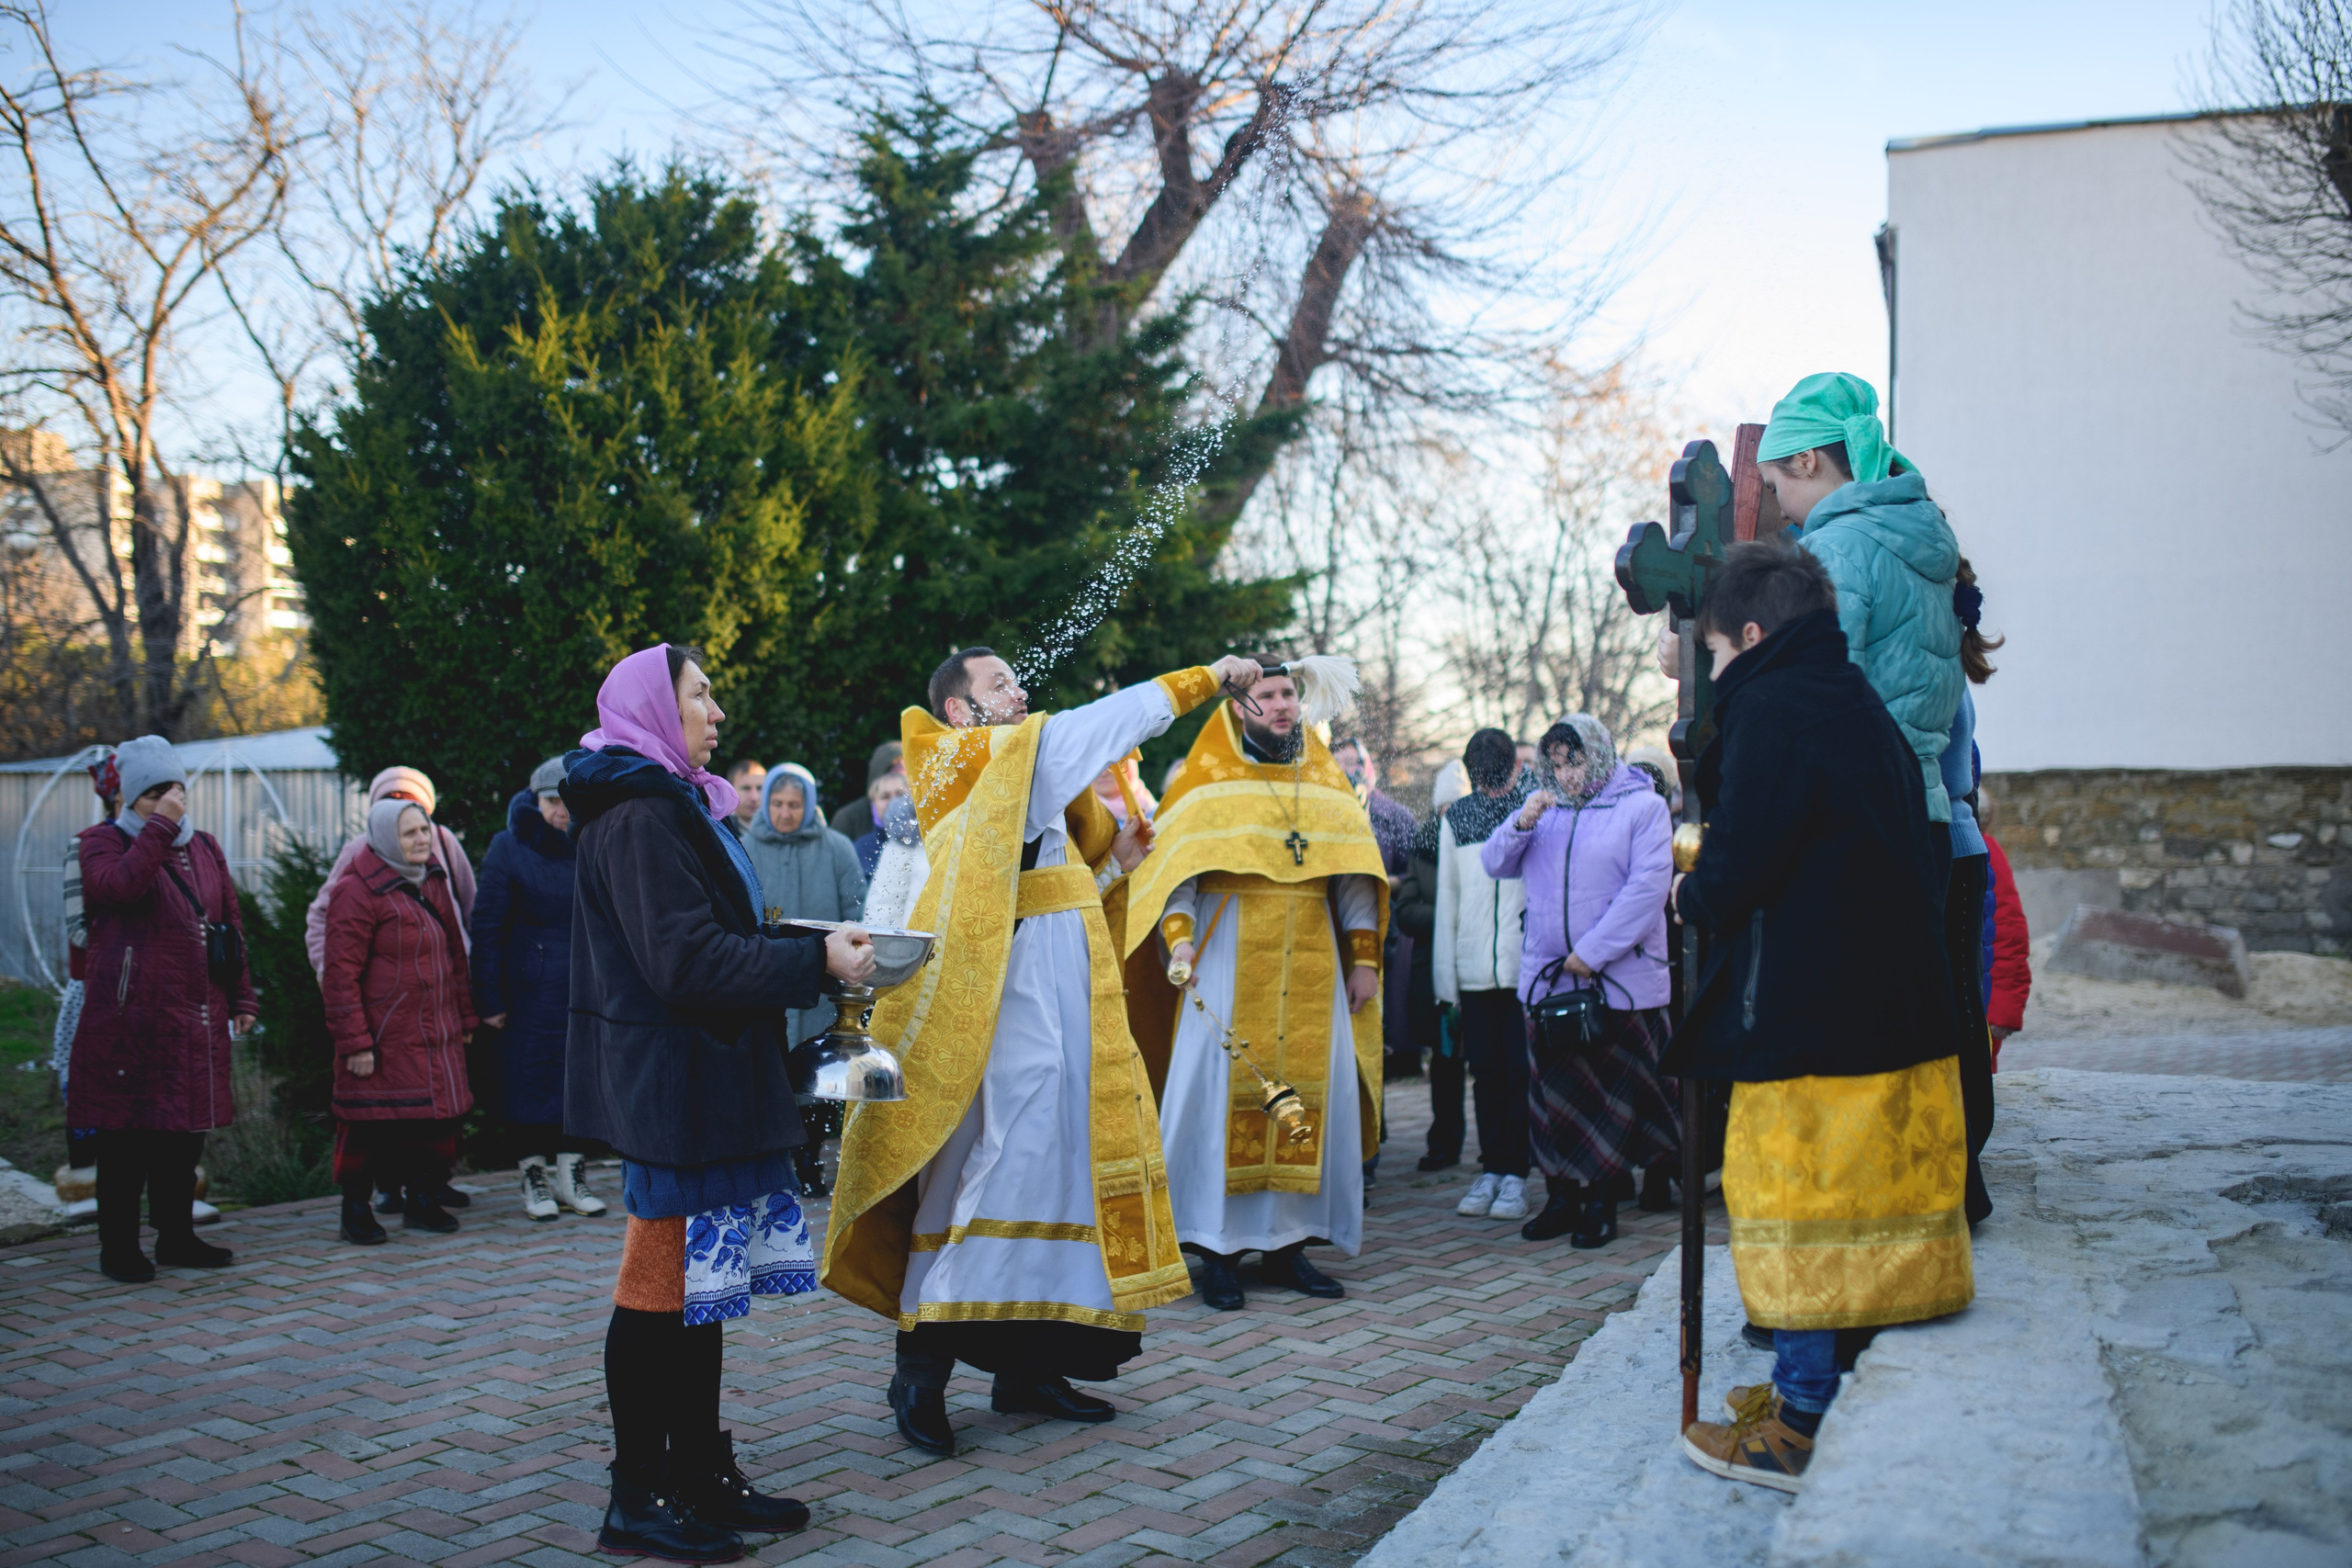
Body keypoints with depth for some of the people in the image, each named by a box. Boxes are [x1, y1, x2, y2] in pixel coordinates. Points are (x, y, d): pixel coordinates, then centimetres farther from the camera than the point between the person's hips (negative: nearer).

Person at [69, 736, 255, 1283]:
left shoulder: (204, 848, 16)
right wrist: (160, 826, -21)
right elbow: (119, 885, -24)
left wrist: (241, 996, 14)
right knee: (126, 1133, -1)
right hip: (129, 1017, -5)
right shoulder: (104, 841, 0)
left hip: (196, 1015, 6)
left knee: (188, 1128, 10)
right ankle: (118, 1247, 8)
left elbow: (230, 923, 18)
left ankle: (176, 1236, 22)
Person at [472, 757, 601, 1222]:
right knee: (529, 1078, 1)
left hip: (583, 987, 3)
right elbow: (486, 927, -4)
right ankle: (533, 1175, 13)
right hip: (527, 989, -3)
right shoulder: (508, 848, -3)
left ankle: (570, 1173, 16)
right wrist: (489, 999, -8)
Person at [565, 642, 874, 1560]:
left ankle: (700, 1475, 22)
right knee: (665, 1285, -3)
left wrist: (813, 955, 13)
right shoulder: (638, 819, -15)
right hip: (670, 1083, -10)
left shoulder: (679, 808, 17)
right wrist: (816, 962, -20)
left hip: (705, 1079, 10)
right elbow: (685, 960, -23)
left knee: (703, 1281, 14)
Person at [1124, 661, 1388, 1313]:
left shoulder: (1326, 783, 14)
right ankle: (1220, 1252, 0)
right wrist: (1178, 938, -21)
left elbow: (1355, 875, 13)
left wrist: (1363, 958, 4)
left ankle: (1287, 1245, 9)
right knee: (1221, 1091, -7)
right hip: (1229, 961, -4)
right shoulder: (1208, 783, 3)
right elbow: (1173, 869, -6)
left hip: (1312, 966, 4)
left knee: (1315, 1093, 1)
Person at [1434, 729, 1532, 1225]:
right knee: (1485, 1071, 8)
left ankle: (1516, 1174, 7)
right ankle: (1491, 1170, 16)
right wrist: (1446, 978, 8)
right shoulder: (1455, 819, 10)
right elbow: (1447, 897, 12)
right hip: (1474, 969, 3)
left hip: (1526, 965, -3)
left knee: (1520, 1069, 0)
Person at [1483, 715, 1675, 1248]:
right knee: (1551, 1092, 7)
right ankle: (1562, 1198, 18)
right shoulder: (1542, 807, 13)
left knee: (1612, 1093, 2)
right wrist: (1520, 825, -8)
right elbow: (1495, 864, 13)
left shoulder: (1642, 805, -3)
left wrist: (1592, 953, -15)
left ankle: (1601, 1203, 13)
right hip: (1545, 979, 4)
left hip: (1619, 980, -4)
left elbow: (1648, 885, -12)